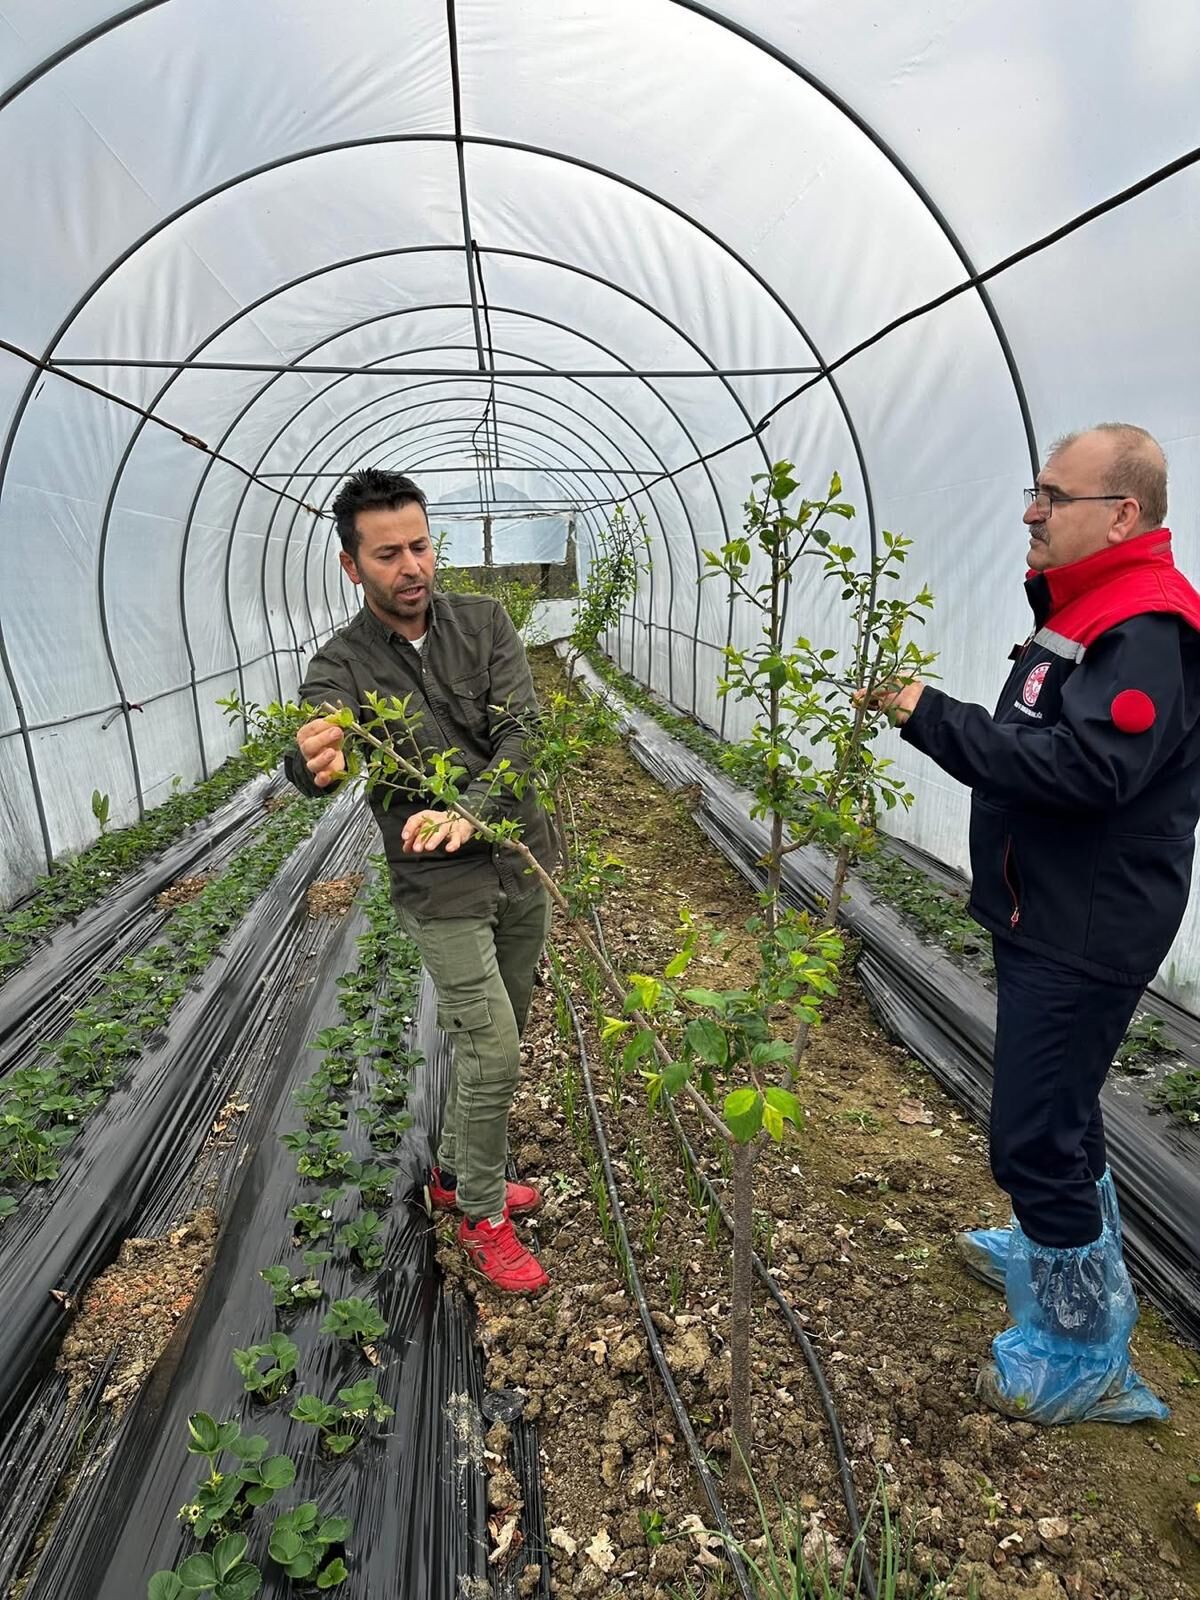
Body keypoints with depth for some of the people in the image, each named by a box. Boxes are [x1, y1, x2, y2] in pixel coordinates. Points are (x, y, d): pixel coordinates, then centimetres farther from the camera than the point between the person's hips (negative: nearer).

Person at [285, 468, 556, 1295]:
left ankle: (457, 1173, 41)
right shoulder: (341, 665, -11)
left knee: (494, 1039, 18)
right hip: (442, 888, -4)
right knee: (493, 1049, -4)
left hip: (523, 863, 4)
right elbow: (311, 761, -30)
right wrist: (317, 760, -56)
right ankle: (483, 1216, 21)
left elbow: (522, 730, -16)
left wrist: (469, 814, -32)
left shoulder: (485, 621, -4)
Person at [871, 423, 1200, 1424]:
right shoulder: (1081, 611, 12)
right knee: (1059, 1109, 26)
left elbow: (1083, 768, -32)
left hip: (1086, 938, -10)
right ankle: (1074, 1252, 50)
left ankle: (1086, 1358, 19)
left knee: (1035, 1138, -2)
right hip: (1046, 919, 10)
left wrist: (935, 719, -28)